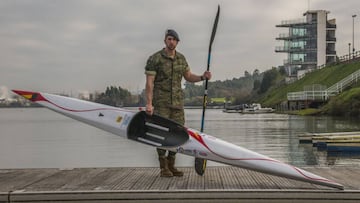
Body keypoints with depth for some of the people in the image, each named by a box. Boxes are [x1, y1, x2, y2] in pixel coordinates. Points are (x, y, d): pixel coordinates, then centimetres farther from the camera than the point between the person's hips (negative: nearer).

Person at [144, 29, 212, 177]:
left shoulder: (181, 58, 12)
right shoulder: (155, 59, -6)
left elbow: (188, 76, 20)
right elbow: (149, 83, -9)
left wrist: (202, 77, 1)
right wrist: (149, 103, -16)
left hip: (177, 101, 6)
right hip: (161, 102, -5)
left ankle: (171, 165, 18)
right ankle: (163, 167, 5)